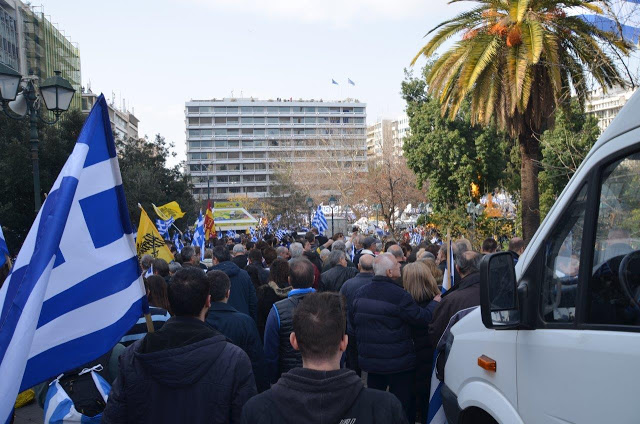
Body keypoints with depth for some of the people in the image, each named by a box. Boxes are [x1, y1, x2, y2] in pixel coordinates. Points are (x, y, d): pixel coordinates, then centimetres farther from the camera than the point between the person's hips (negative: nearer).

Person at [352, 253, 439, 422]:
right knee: (402, 405, 9)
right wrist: (435, 302, 3)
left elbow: (353, 320, 11)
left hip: (369, 359, 6)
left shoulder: (361, 293, -1)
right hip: (397, 362, -6)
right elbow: (423, 318, -14)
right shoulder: (399, 295, -22)